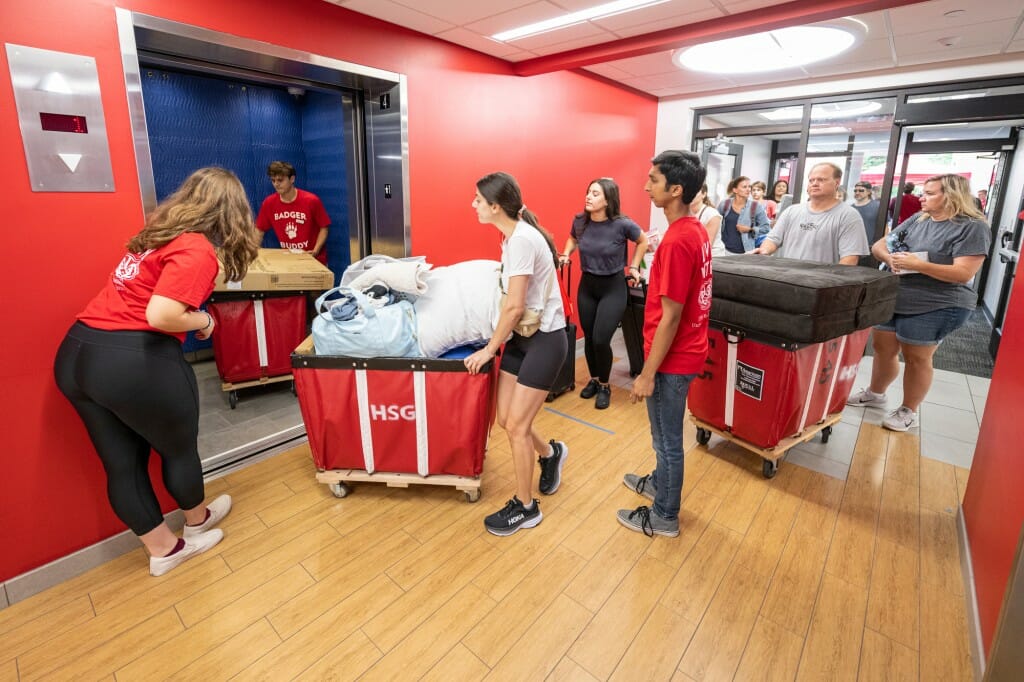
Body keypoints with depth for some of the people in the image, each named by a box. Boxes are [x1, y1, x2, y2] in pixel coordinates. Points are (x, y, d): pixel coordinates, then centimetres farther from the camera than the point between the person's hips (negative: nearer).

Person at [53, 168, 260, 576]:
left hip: (76, 353, 9)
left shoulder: (159, 230, 12)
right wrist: (204, 320, -6)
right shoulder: (197, 251, -14)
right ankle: (196, 523, 42)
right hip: (134, 360, -8)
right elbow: (161, 315, -24)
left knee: (121, 462, 16)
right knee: (179, 448, 17)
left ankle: (162, 550, 34)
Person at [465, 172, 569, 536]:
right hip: (521, 335, 9)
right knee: (506, 419, 11)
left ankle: (525, 507, 19)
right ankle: (550, 453, 41)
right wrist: (498, 342, 20)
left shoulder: (522, 238, -21)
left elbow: (515, 306, -22)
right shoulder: (514, 234, 8)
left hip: (545, 339, -9)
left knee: (516, 425, -1)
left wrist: (489, 349, -12)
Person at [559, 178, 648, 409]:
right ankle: (594, 379, 33)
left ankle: (605, 386, 16)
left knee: (601, 340, -9)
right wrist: (565, 255, 0)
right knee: (588, 338, 10)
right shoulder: (580, 221, -7)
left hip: (613, 287, -4)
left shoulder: (622, 224, -18)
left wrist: (633, 266, 1)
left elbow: (643, 242, 3)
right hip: (586, 285, 4)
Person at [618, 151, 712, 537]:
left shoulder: (676, 241, -25)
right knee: (665, 433, 26)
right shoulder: (695, 230, 5)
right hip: (687, 350, 9)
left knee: (667, 439, 8)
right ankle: (659, 484, 47)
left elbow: (670, 316, -24)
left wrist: (647, 374, -19)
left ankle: (664, 517, 27)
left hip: (673, 358, -9)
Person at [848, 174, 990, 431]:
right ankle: (874, 393, 34)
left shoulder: (972, 227, -10)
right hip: (891, 299, 6)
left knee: (916, 357, 3)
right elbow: (878, 245, 9)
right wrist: (889, 257, -13)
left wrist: (918, 265, -28)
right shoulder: (916, 220, 9)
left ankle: (909, 411, 18)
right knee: (882, 347, 14)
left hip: (936, 307, -6)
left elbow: (964, 273, -18)